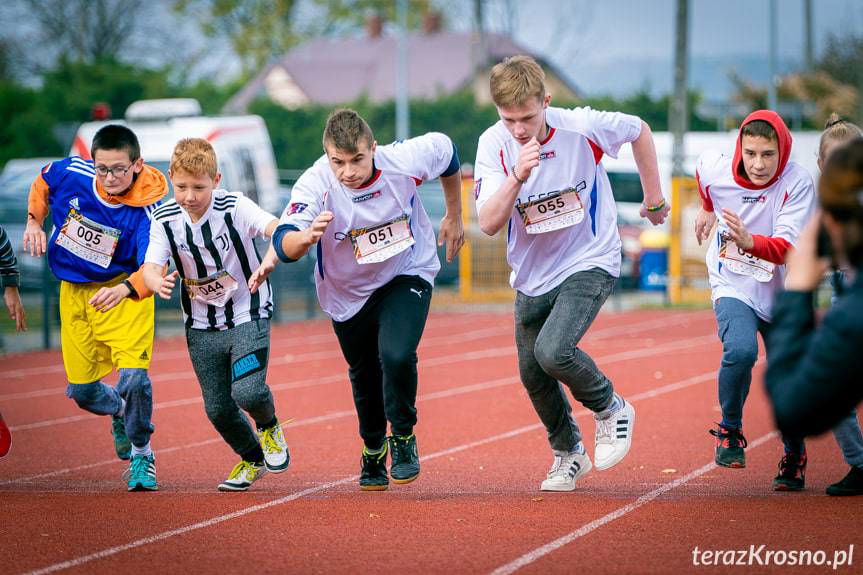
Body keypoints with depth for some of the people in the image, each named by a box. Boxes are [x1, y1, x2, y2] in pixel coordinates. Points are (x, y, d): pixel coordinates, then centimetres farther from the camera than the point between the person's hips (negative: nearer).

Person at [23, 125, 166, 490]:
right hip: (74, 293, 4)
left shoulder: (146, 210, -27)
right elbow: (42, 183, 8)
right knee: (82, 389, 7)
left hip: (123, 291, -4)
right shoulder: (71, 173, -17)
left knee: (133, 376, -22)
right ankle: (118, 412, 45)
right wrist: (34, 221, -2)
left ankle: (141, 454, 5)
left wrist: (124, 290, -54)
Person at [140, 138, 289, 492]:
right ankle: (252, 459, 36)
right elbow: (150, 267, -15)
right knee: (217, 408, 8)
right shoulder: (165, 218, -9)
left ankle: (269, 427, 12)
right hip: (202, 326, 4)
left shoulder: (235, 207, -19)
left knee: (247, 391, -23)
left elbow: (277, 229, -35)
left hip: (247, 315, -4)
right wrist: (157, 283, -40)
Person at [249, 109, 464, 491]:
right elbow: (284, 243, -42)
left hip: (408, 274, -1)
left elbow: (446, 150, -3)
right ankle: (373, 449, 44)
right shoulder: (315, 185, -31)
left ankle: (403, 437, 3)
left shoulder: (404, 161, -27)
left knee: (397, 356, -23)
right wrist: (307, 237, -66)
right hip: (348, 291, 1)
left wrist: (454, 216, 9)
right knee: (365, 375, 15)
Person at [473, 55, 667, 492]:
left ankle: (611, 409, 4)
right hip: (533, 275, 4)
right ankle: (568, 454, 36)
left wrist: (654, 200, 8)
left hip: (589, 263, -4)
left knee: (553, 351, -25)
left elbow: (639, 131, 0)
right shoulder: (494, 145, -16)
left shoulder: (582, 128, -21)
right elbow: (489, 223, -23)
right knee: (533, 374, 10)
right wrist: (517, 177, -39)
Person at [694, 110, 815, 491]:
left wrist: (749, 241, -49)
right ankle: (730, 430, -5)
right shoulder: (714, 170, -12)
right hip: (733, 288, 0)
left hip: (781, 295, 0)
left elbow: (787, 247, -31)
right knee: (740, 350, -29)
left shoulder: (798, 184, -21)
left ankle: (794, 458, 30)